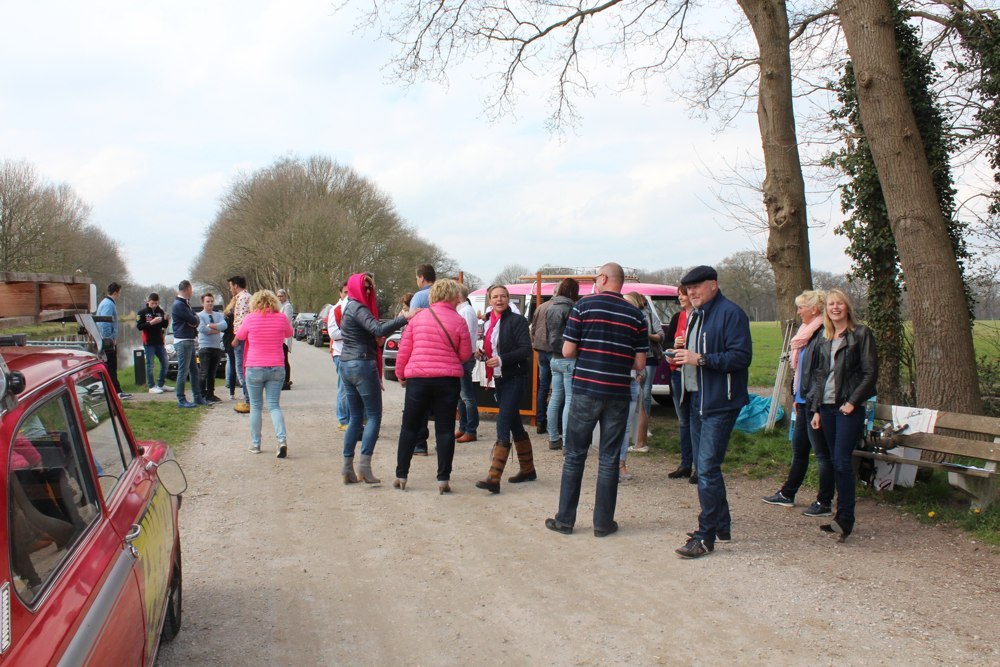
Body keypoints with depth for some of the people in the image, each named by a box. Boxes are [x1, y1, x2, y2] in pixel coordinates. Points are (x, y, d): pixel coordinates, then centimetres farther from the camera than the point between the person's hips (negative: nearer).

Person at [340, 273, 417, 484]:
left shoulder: (350, 308, 18)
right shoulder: (358, 308, -12)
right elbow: (378, 329, -28)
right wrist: (405, 317, -32)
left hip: (346, 365, 9)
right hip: (363, 365, -9)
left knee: (355, 417, 11)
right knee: (374, 415, -4)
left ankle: (348, 467, 10)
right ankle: (365, 463, -10)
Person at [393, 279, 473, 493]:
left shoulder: (418, 318, 3)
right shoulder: (458, 321, -4)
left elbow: (404, 351, 4)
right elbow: (465, 355, 1)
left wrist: (400, 374, 17)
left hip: (418, 379, 2)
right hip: (448, 380, -1)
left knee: (409, 427, 12)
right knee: (445, 429, 5)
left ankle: (401, 476, 16)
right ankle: (443, 479, 5)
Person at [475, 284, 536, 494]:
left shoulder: (516, 321, -10)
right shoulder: (488, 323, 12)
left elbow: (526, 350, -17)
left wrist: (502, 360, -25)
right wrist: (482, 354, 1)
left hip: (514, 378, -8)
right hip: (498, 379, 8)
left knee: (503, 424, -14)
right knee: (514, 424, 16)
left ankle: (494, 478, -16)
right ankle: (528, 470, 29)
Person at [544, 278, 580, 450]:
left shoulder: (550, 308, 11)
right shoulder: (569, 309, -15)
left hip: (555, 358, 8)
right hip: (568, 359, -8)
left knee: (555, 399, 12)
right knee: (570, 399, -6)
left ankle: (553, 438, 18)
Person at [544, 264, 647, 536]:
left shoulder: (584, 305, -5)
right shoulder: (636, 315, 2)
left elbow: (567, 351, -6)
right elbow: (640, 364, 2)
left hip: (585, 390, -2)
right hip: (618, 394, 2)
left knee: (575, 456, 8)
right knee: (609, 459, 9)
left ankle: (565, 519, 14)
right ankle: (603, 522, 14)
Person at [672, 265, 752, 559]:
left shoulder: (730, 313, -12)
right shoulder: (697, 315, 17)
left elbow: (741, 356, -21)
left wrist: (700, 359, -24)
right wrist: (683, 355, 8)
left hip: (720, 403, -10)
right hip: (698, 401, 10)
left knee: (707, 469, -10)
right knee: (704, 466, 15)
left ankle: (706, 537, -3)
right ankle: (721, 525, 27)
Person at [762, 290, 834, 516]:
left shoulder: (823, 335, -17)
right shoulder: (806, 333, 13)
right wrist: (796, 396, 17)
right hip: (804, 401, 10)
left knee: (822, 453, 0)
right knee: (799, 449, 17)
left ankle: (824, 503, 9)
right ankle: (787, 494, 28)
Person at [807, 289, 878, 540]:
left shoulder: (861, 333, -3)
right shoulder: (824, 339, 15)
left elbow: (870, 373, -7)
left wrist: (852, 402, -13)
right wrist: (816, 409, 11)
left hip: (849, 408, -6)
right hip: (827, 406, 6)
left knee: (841, 461, -12)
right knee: (835, 461, 8)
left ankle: (845, 518, -6)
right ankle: (842, 519, 15)